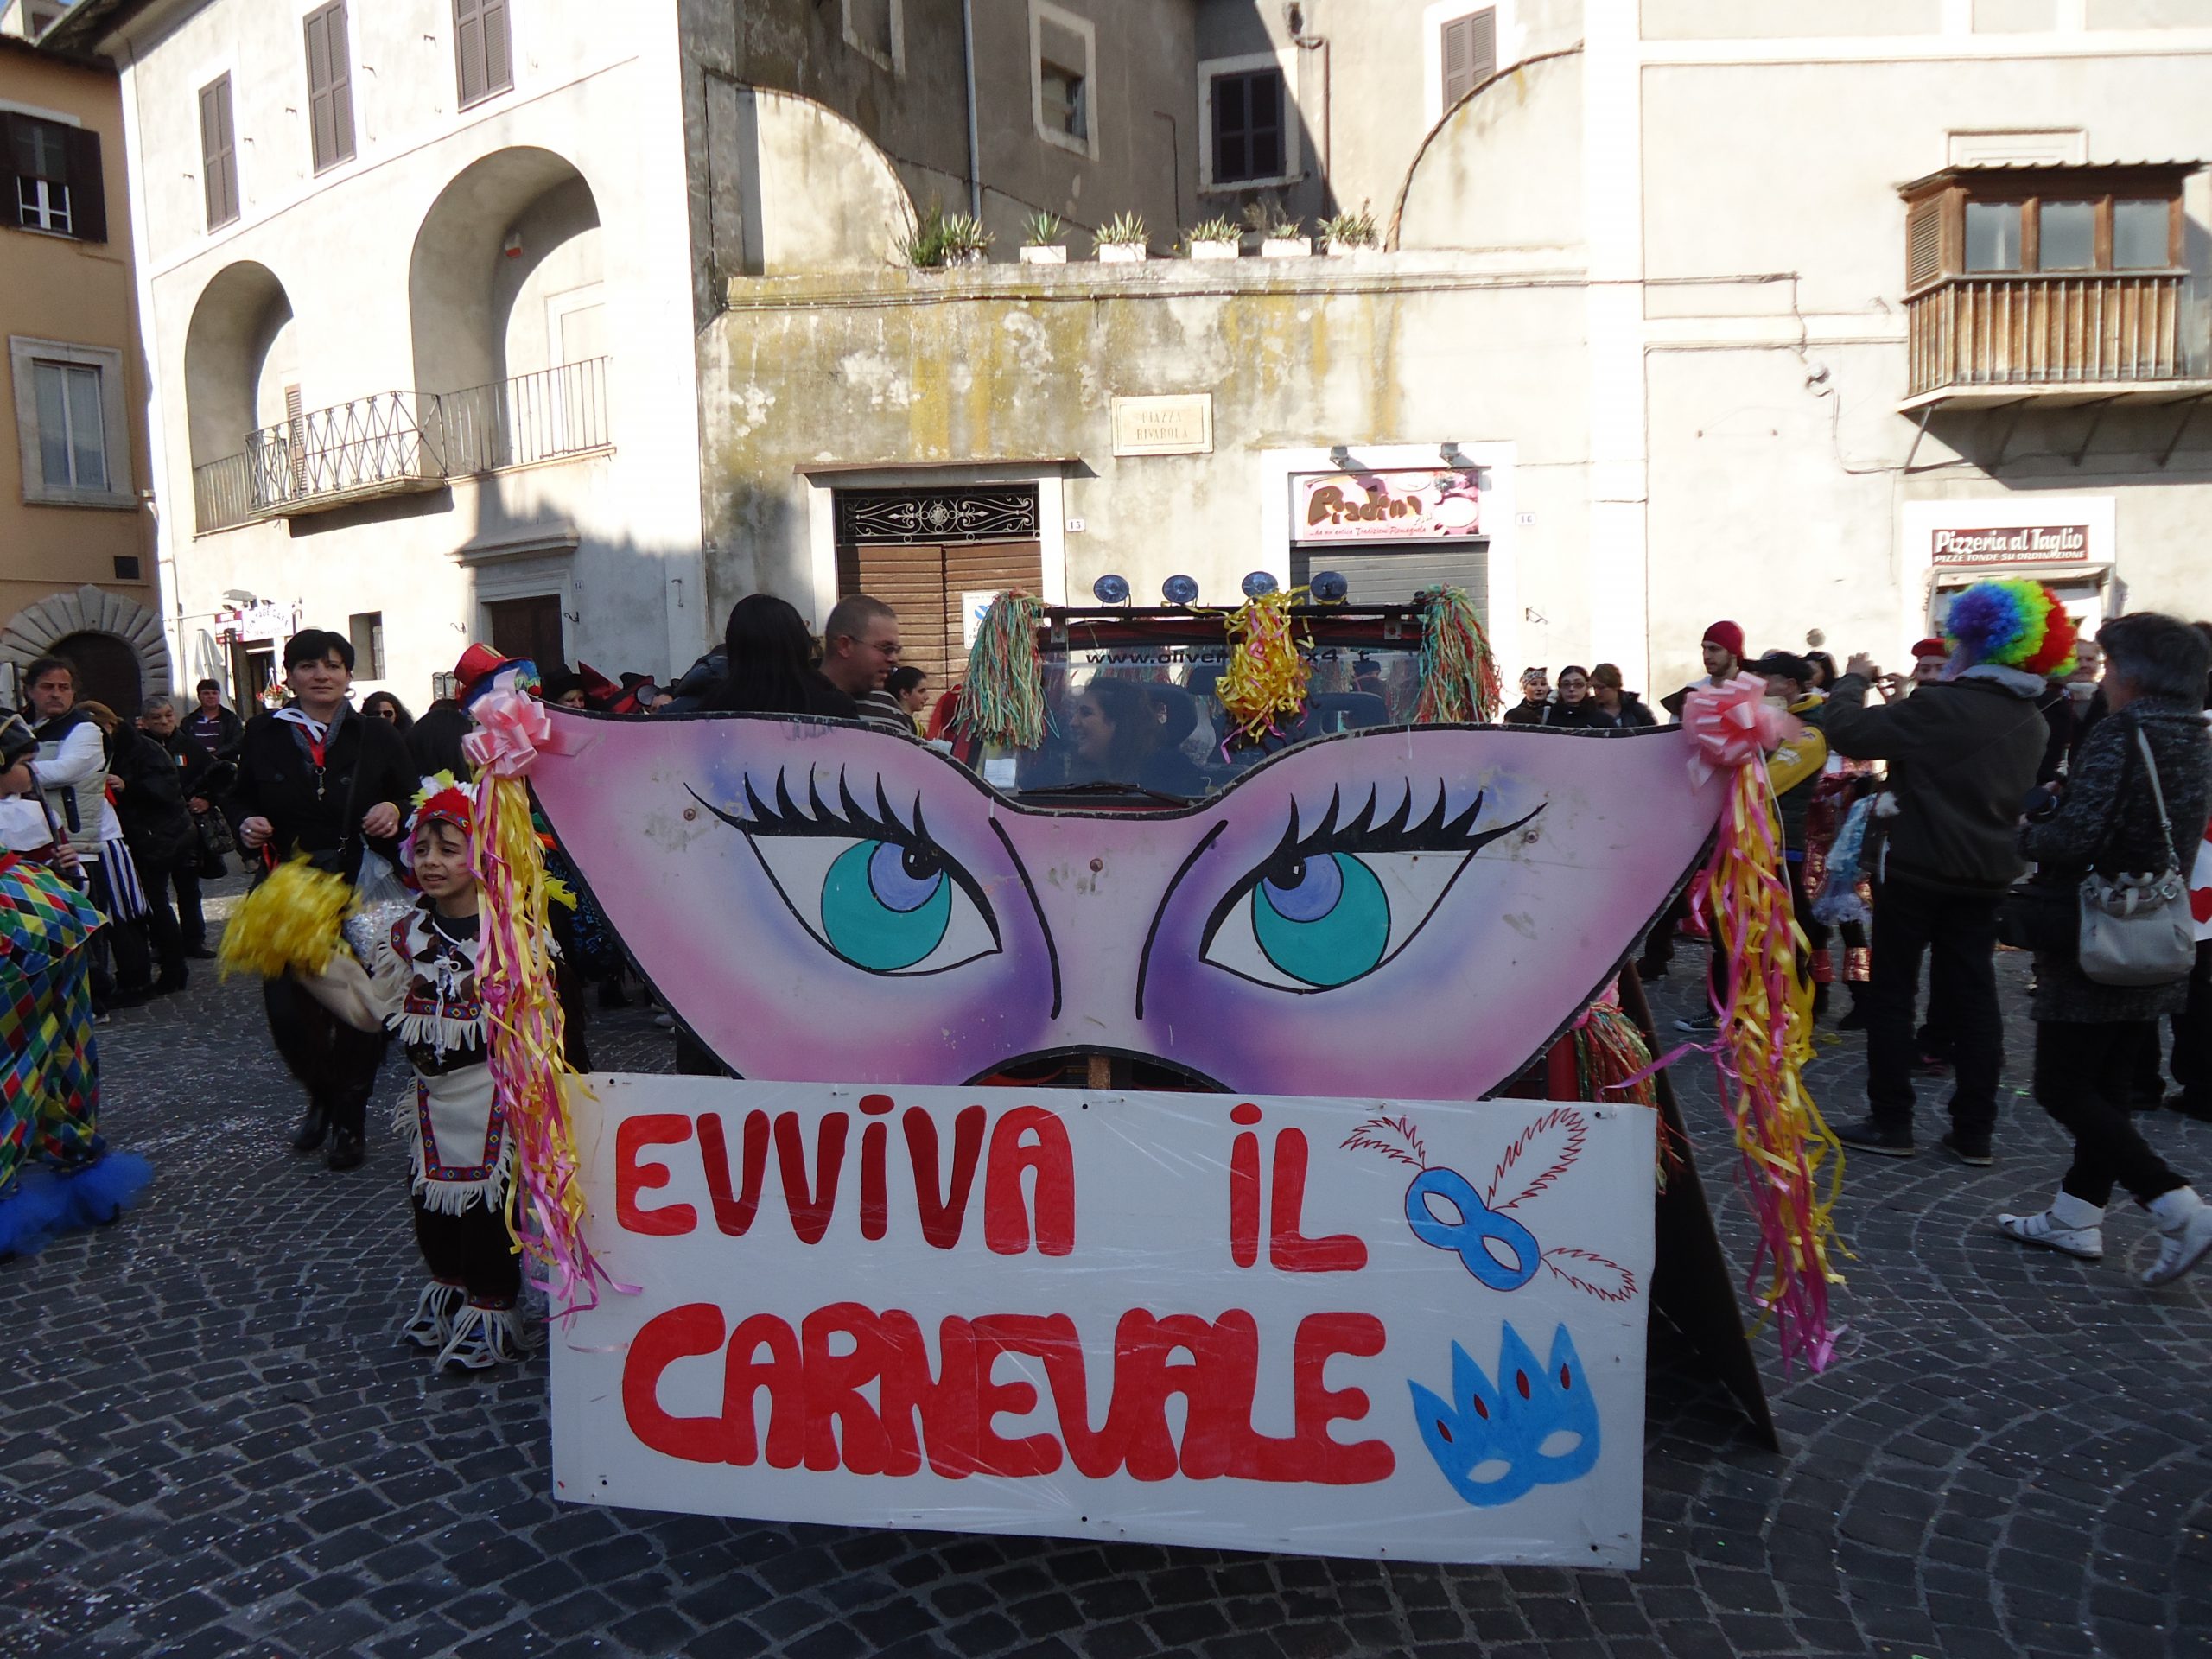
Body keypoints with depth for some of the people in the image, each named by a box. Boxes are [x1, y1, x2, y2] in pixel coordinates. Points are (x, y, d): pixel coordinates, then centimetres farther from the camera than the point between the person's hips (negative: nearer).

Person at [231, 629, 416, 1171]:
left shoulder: (378, 736, 5)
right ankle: (321, 1096, 24)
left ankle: (349, 1120, 23)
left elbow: (414, 798, 7)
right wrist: (247, 826, -6)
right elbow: (241, 801, 15)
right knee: (286, 1010, -7)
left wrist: (395, 812, -14)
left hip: (362, 891, -1)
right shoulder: (263, 734, 8)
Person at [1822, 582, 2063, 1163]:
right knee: (1973, 996, 8)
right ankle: (1973, 1133, 11)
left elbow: (1846, 731, -20)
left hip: (1918, 869, -7)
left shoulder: (1943, 706, -18)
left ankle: (1890, 1124, 6)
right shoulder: (2029, 720, 8)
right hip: (1986, 873, 7)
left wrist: (1853, 680, 0)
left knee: (1892, 994, 3)